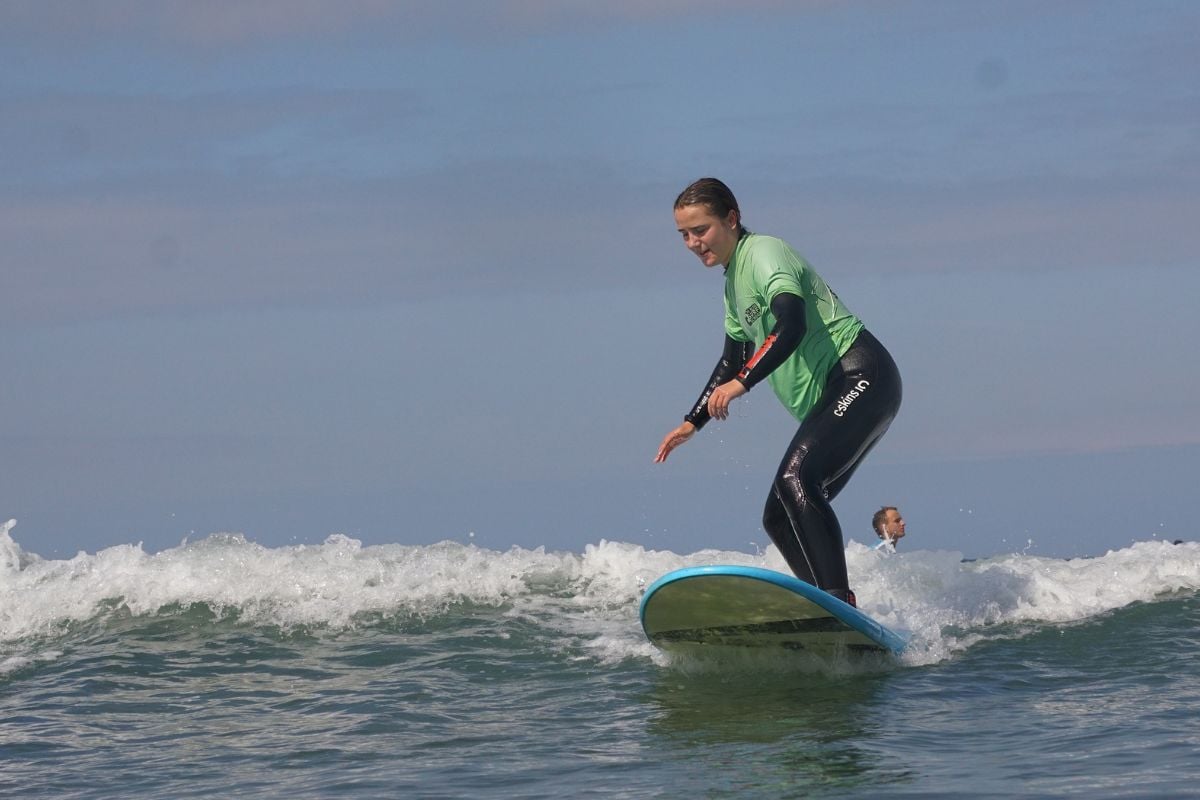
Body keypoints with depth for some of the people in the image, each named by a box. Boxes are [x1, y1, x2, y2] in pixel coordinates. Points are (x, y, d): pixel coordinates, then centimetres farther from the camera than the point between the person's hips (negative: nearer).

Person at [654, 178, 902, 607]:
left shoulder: (764, 253, -9)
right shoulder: (734, 281, 20)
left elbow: (792, 327, -26)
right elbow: (733, 360, 33)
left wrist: (741, 383, -33)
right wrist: (691, 423, 34)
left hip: (860, 378, -11)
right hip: (828, 402, 11)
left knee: (796, 479, -29)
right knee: (779, 519, 6)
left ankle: (839, 602, -36)